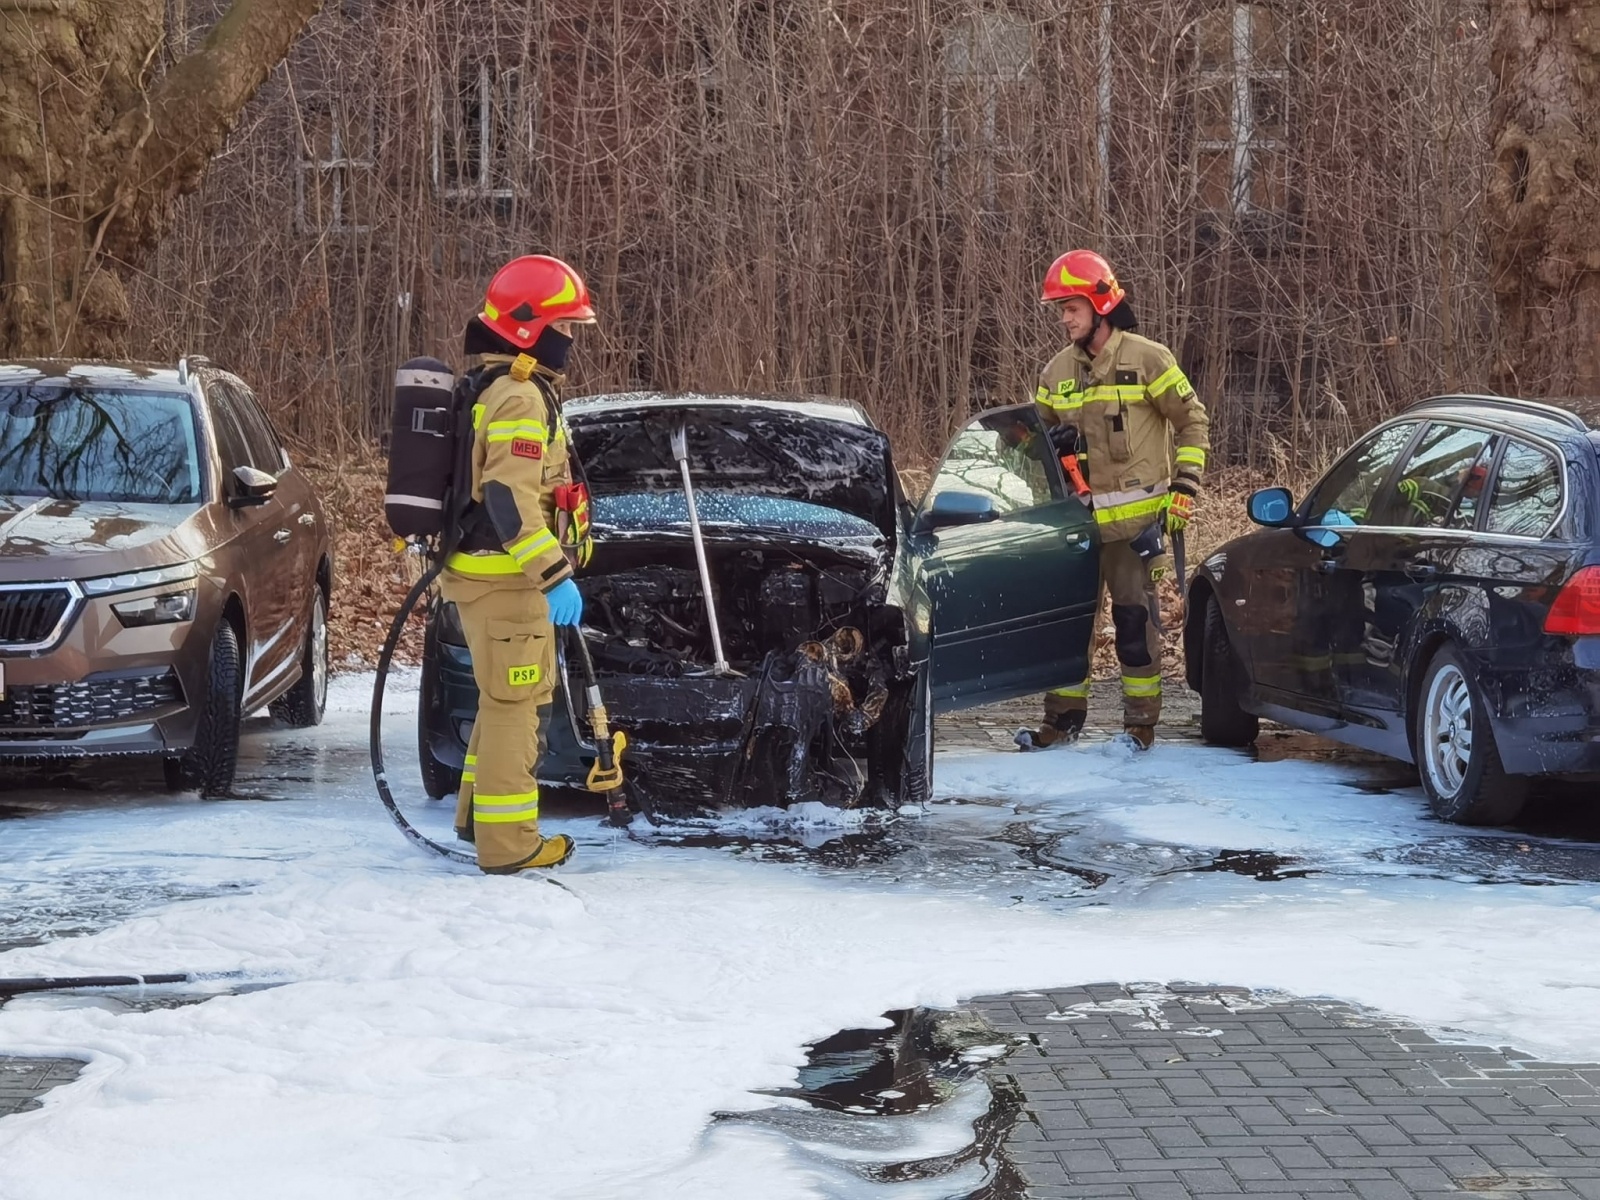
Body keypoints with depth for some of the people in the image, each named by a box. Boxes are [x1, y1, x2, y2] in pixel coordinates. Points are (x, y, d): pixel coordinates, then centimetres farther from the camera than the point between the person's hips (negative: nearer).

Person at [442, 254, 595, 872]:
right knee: (516, 706, -5)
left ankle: (477, 814, 33)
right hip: (505, 580, -10)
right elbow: (511, 499, -26)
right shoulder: (520, 397, -17)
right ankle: (507, 843, -2)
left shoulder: (488, 387, 17)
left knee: (505, 700, 22)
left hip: (479, 570, 10)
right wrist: (556, 575, -27)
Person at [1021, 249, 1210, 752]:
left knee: (1134, 619, -2)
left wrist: (1184, 488, -7)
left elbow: (1193, 422, -1)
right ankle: (1063, 717, 16)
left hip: (1136, 518, -5)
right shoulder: (1058, 372, 10)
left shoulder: (1147, 360, -5)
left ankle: (1141, 723, 6)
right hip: (1076, 519, 5)